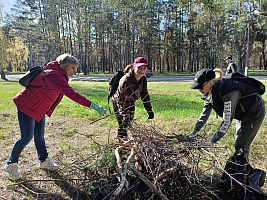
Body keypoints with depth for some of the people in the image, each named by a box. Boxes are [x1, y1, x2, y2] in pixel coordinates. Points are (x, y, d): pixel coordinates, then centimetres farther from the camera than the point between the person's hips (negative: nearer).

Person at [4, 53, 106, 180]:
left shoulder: (60, 75, 0)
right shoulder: (54, 76, -32)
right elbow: (71, 94, -44)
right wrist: (92, 105, -48)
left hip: (39, 109, 9)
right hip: (26, 107, -9)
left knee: (39, 135, 14)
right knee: (26, 137, -3)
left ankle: (44, 161, 26)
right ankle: (11, 165, 16)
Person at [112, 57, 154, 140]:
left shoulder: (143, 79, -15)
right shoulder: (125, 80, -36)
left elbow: (145, 95, -4)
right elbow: (121, 99, -32)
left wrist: (149, 110, -6)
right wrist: (124, 115, -33)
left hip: (130, 103, 7)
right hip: (118, 103, -6)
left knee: (130, 120, 14)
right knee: (123, 123, -9)